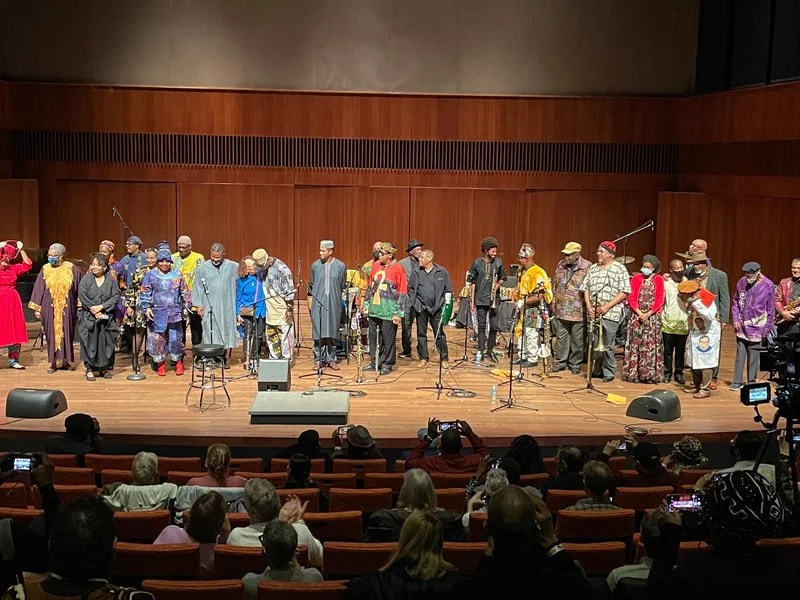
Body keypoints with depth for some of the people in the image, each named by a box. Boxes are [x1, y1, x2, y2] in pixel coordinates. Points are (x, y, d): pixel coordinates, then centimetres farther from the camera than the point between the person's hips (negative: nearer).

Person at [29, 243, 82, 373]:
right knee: (52, 334, 3)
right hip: (50, 308, 1)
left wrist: (79, 306, -1)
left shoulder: (72, 269, -3)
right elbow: (38, 289, 2)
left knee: (66, 333, 6)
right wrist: (36, 308, -1)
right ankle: (53, 363, 11)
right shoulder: (45, 270, 0)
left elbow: (78, 289, 1)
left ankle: (66, 361, 17)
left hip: (67, 308, 0)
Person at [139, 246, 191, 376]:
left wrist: (186, 307, 8)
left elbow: (185, 293, 13)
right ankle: (160, 363, 14)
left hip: (175, 313, 1)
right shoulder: (151, 275, 2)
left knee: (176, 339, 4)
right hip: (157, 314, -1)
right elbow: (144, 293, 4)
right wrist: (146, 307, -6)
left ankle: (178, 362, 21)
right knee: (157, 339, 1)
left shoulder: (177, 275, 6)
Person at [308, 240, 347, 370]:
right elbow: (311, 285, 10)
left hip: (334, 304, 0)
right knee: (318, 332, -1)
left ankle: (331, 359, 12)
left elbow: (342, 286, 9)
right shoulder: (315, 265, 2)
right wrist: (310, 302, 7)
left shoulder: (340, 266, 0)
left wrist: (335, 296, 8)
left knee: (332, 332, 3)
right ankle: (319, 359, 7)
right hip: (318, 303, 0)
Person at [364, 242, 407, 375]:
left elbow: (403, 292, -9)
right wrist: (367, 304, 16)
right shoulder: (376, 265, 8)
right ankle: (374, 362, 23)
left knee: (388, 339, 1)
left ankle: (387, 364, 13)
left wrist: (399, 313, -11)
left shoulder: (398, 268, -9)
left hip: (389, 312, -6)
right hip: (374, 310, 6)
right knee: (373, 337, 11)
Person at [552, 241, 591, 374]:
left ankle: (575, 364, 18)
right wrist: (554, 302, 15)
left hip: (578, 311, -4)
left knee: (577, 339, 6)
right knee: (561, 337, 10)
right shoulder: (561, 265, 8)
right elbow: (555, 285, 18)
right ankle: (560, 362, 21)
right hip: (561, 309, 4)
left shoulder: (587, 267, -10)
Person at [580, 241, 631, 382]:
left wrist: (607, 306, -13)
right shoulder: (593, 268, 13)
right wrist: (588, 306, -1)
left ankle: (609, 372, 11)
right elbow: (585, 288, 14)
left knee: (607, 345, -2)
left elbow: (624, 292, -8)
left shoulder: (620, 269, -2)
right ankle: (597, 369, 21)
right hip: (593, 312, 5)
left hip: (610, 313, -5)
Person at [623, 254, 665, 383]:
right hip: (637, 316, 1)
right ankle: (633, 373, 4)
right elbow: (631, 299, 2)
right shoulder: (636, 279, 7)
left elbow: (659, 300, -2)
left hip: (653, 317, -1)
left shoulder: (659, 280, 3)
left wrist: (648, 314, -12)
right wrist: (640, 313, -10)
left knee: (651, 344, -3)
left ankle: (650, 374, 1)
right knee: (635, 344, 0)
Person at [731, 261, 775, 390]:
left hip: (756, 328, -2)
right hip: (741, 326, 2)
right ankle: (737, 382, 10)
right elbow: (735, 302, 11)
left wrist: (767, 328, -3)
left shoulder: (768, 286, -9)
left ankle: (751, 382, 16)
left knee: (753, 356, 5)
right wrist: (735, 319, 2)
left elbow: (770, 309, -4)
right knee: (740, 354, 5)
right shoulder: (741, 282, -1)